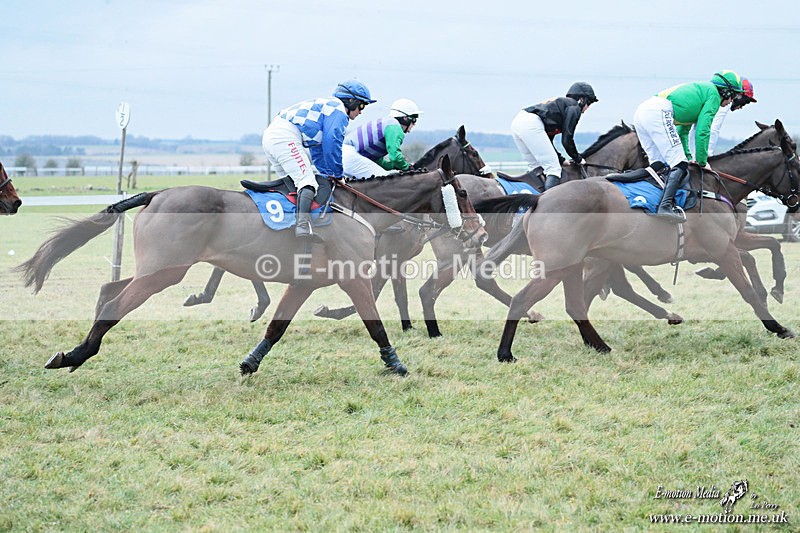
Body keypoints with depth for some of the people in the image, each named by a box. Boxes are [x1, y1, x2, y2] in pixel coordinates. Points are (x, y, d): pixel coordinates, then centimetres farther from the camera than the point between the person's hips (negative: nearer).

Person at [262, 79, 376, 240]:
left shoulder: (327, 105, 31)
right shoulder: (338, 111, 0)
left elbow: (317, 149, 34)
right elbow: (332, 144, -7)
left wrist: (327, 172, 32)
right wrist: (337, 174, 3)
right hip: (286, 138, -11)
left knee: (290, 183, 19)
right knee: (307, 182, -16)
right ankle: (303, 226, -32)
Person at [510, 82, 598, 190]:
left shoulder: (561, 102, 33)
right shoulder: (574, 107, 7)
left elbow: (548, 139, 31)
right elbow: (567, 140, 1)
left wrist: (560, 160, 30)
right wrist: (578, 159, 15)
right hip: (531, 124, -9)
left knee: (535, 167, 19)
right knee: (553, 169, -8)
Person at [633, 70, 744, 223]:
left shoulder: (700, 89, 36)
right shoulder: (714, 93, 8)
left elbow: (683, 131, 38)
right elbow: (702, 131, 1)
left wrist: (688, 156, 31)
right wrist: (702, 161, 9)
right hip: (659, 112, -10)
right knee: (679, 164, -11)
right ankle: (666, 206, -24)